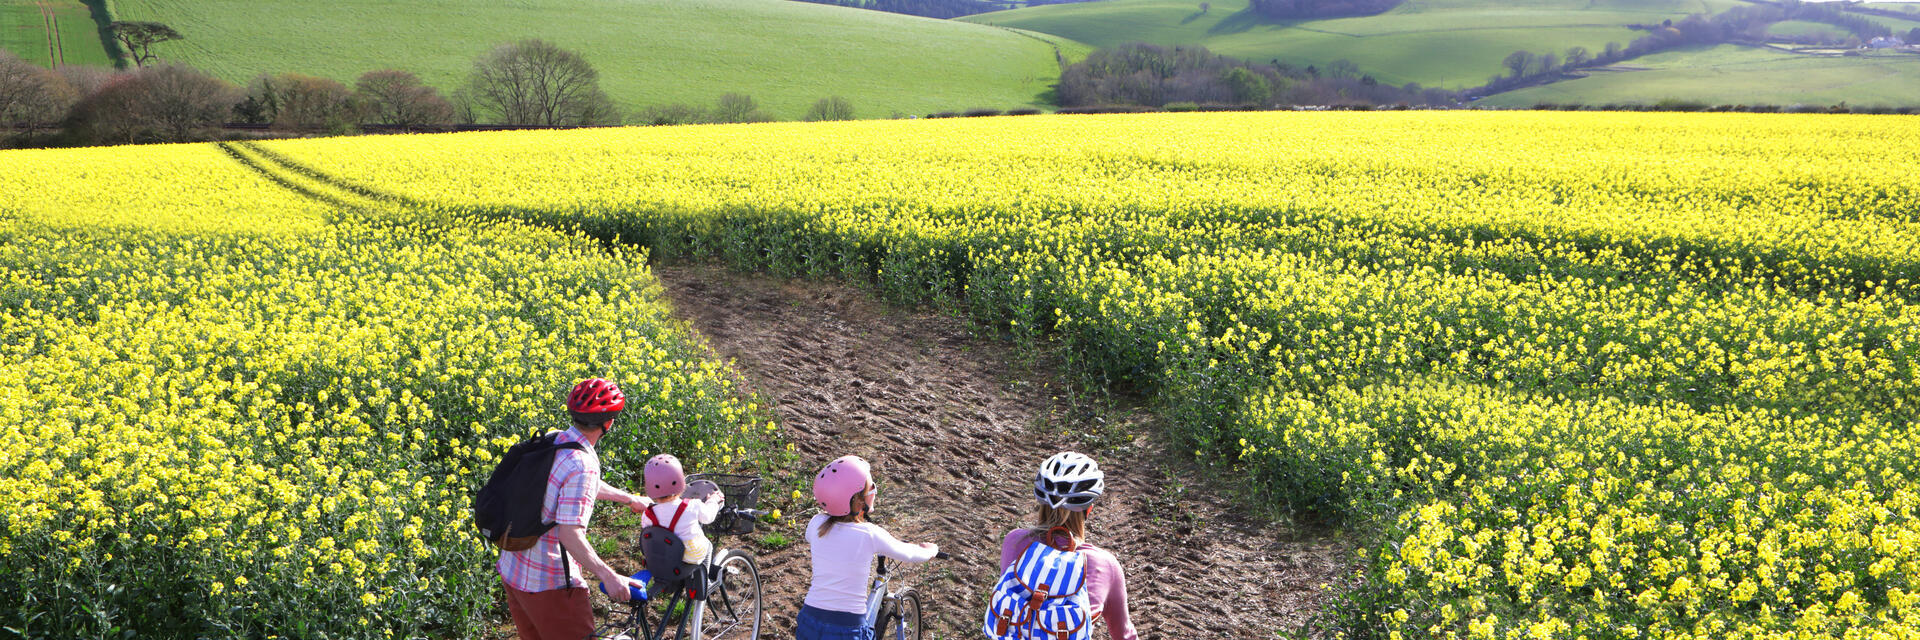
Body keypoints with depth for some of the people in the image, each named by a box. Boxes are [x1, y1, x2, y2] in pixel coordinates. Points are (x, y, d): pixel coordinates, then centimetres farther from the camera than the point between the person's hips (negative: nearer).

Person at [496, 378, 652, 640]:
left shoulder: (552, 440, 4)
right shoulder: (582, 464, -25)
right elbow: (570, 532, -29)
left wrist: (629, 499, 34)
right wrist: (608, 576, -26)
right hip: (549, 583, -9)